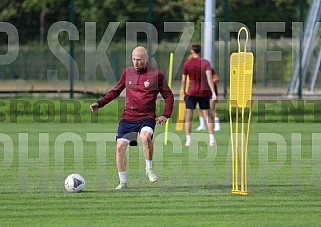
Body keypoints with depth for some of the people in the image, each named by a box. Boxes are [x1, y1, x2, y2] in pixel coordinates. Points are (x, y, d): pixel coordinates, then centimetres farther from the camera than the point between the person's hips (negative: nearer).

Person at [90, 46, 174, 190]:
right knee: (120, 146, -7)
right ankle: (123, 182, 8)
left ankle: (149, 169, -11)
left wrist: (166, 115, -7)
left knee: (146, 137, -33)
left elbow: (168, 96, 6)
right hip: (128, 117, 4)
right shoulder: (127, 73, 9)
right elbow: (115, 91, 20)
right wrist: (99, 104, 10)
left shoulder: (156, 75, -1)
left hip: (147, 117, -4)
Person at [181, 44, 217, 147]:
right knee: (207, 115, 8)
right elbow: (209, 78, -15)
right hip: (204, 92, 1)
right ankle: (212, 139, 0)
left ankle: (188, 140, -3)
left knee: (188, 116, 4)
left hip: (191, 93, -1)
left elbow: (183, 81, 0)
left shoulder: (187, 63, -3)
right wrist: (213, 92, -18)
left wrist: (184, 93, 13)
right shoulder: (206, 63, -4)